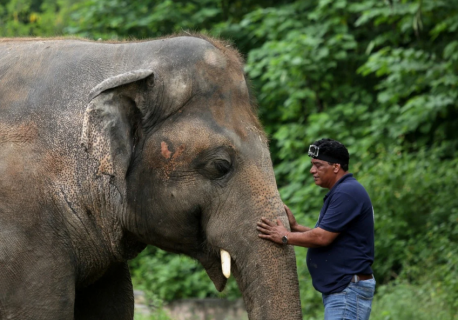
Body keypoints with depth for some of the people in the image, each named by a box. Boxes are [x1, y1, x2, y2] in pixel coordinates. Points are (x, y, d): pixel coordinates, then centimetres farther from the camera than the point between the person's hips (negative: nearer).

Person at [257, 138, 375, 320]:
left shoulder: (347, 192, -16)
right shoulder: (340, 192, 18)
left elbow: (322, 238, -20)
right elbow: (328, 235, 20)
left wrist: (285, 237, -9)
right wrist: (295, 228, 9)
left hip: (349, 291, -11)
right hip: (338, 290, 11)